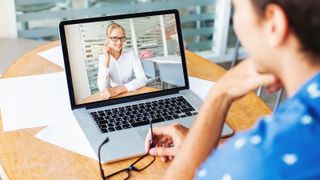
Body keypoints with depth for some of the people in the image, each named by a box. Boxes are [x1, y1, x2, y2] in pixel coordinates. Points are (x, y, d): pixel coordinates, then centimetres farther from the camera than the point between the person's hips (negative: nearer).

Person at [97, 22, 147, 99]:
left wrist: (118, 89, -24)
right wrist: (107, 58, -16)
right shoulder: (103, 58, -2)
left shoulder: (131, 53, -3)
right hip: (114, 98, 0)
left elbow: (143, 79, -14)